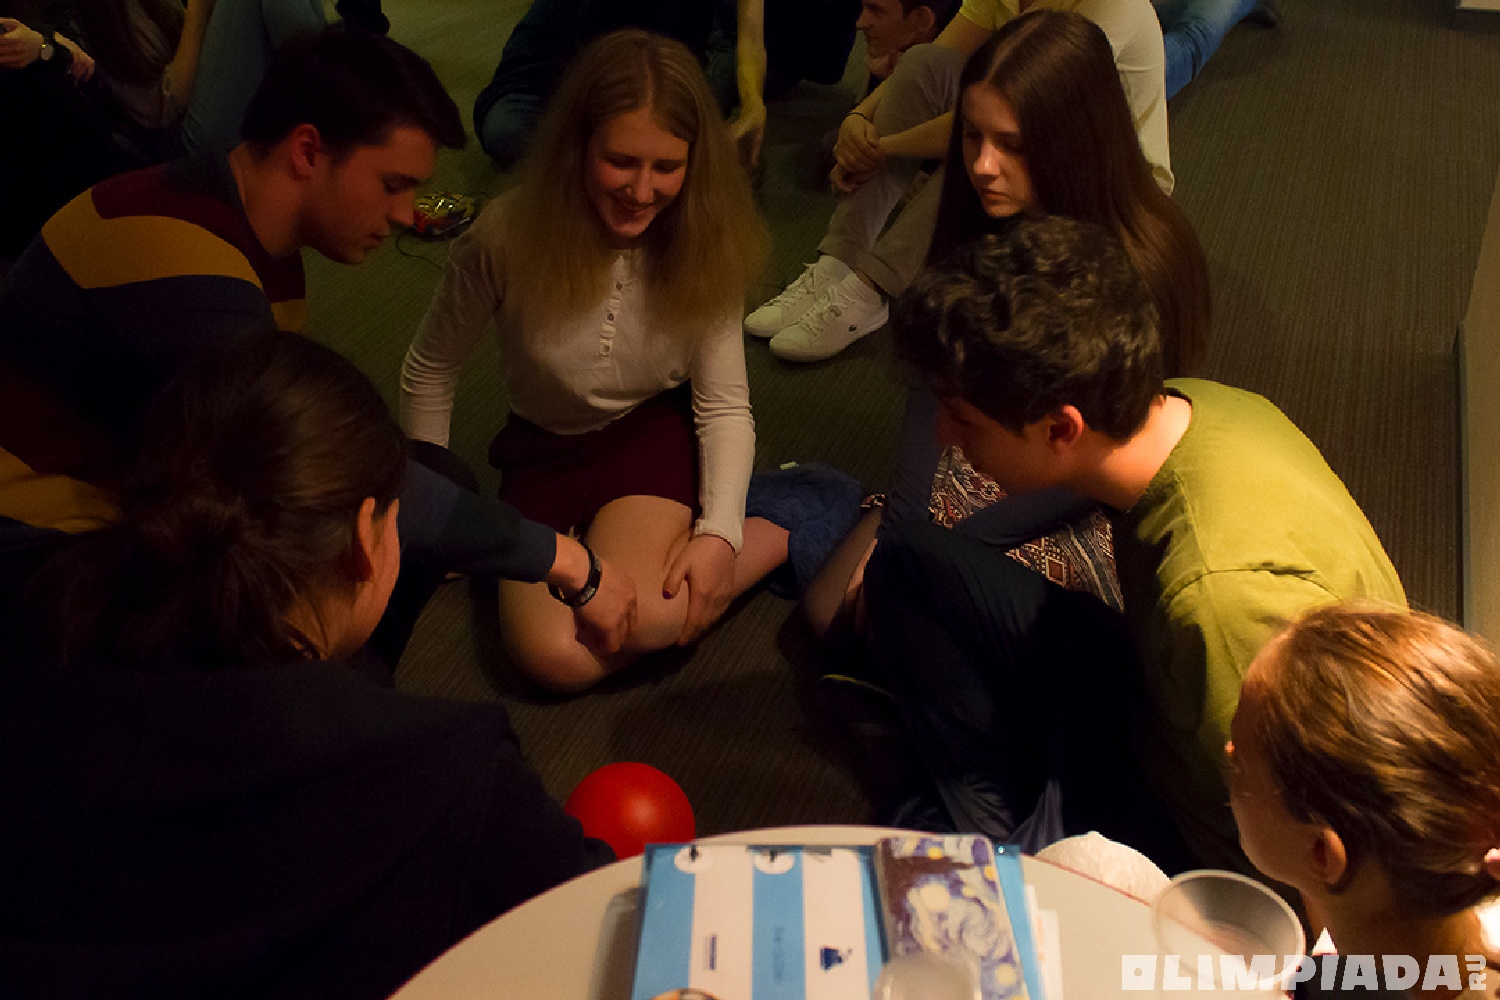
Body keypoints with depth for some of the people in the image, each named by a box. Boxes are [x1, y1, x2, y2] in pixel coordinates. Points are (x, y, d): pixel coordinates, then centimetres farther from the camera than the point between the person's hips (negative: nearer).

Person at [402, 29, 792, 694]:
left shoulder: (703, 245, -16)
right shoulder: (507, 236, -22)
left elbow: (725, 406, -10)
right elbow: (429, 372, -5)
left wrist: (721, 534, -24)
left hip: (655, 430, -1)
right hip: (544, 447, 2)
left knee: (637, 617, -30)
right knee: (555, 657, -22)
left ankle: (785, 533, -2)